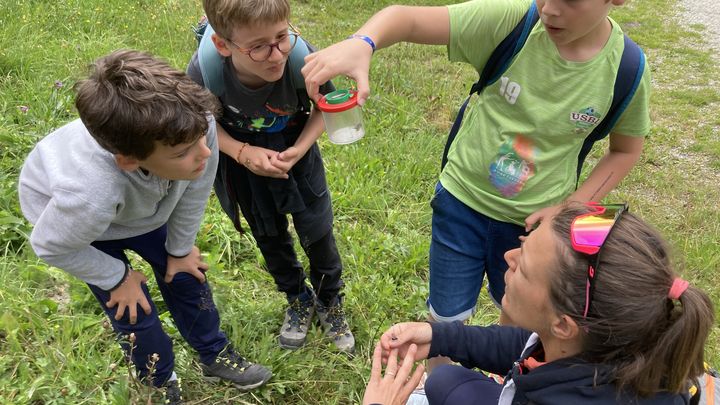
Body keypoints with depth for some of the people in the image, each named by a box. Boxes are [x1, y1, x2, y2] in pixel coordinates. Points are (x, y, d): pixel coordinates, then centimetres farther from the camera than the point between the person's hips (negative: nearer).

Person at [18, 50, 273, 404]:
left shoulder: (195, 124, -40)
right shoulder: (90, 193, -49)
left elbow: (194, 192, -17)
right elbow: (51, 247, -24)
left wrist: (179, 249, -1)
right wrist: (119, 277, -11)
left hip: (143, 200, 4)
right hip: (62, 210, -4)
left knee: (185, 273, 13)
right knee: (135, 313, 1)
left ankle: (215, 355, 41)